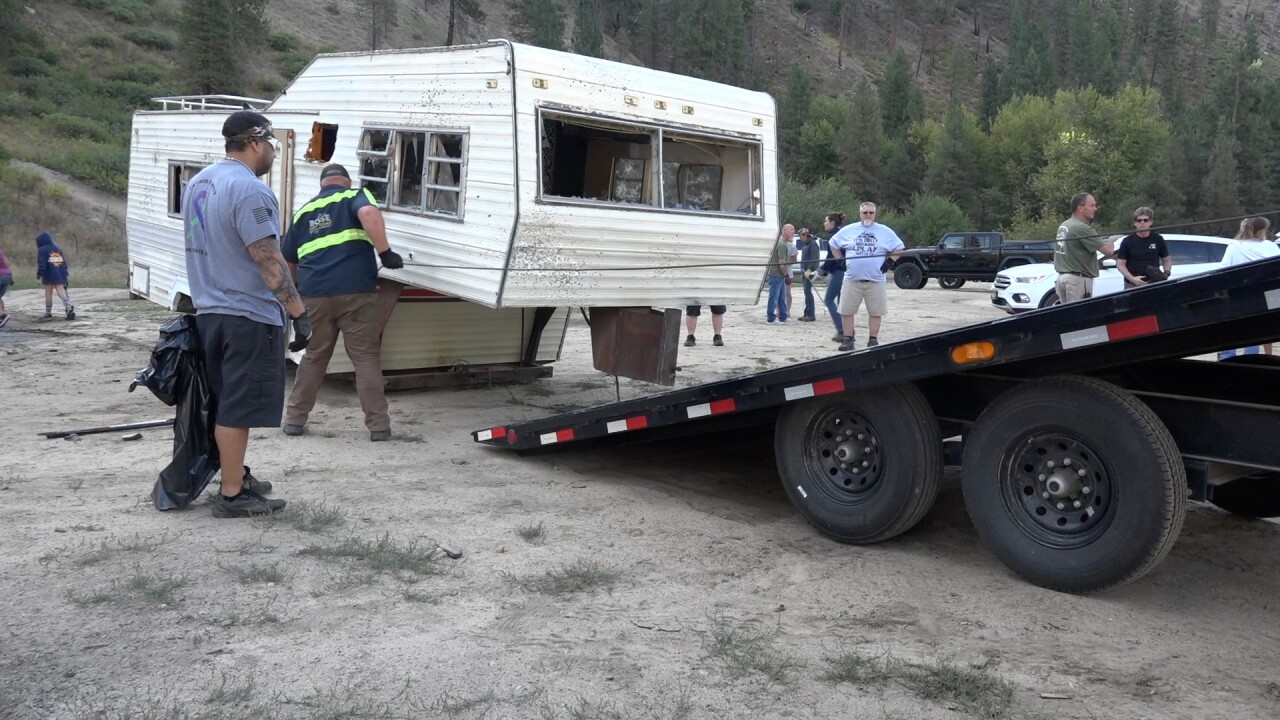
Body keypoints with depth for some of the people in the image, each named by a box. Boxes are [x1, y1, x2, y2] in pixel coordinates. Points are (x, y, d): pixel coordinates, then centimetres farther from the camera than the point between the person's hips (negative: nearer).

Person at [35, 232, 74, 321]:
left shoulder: (42, 250, -2)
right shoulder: (58, 249, 15)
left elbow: (41, 263, -12)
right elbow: (65, 262, 15)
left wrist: (39, 273, -9)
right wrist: (66, 273, 19)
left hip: (49, 276, -4)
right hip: (60, 275, 4)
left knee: (48, 294, 6)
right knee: (62, 293, -3)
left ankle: (48, 313, 14)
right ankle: (69, 309, -24)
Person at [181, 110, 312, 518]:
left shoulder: (198, 183, 13)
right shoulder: (250, 190, -18)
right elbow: (269, 262, -22)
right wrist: (299, 312, -19)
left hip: (209, 311, 10)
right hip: (248, 316, -9)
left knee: (225, 404, 17)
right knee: (239, 408, -3)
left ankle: (236, 477, 28)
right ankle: (232, 496, 4)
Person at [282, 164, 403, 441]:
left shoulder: (304, 212, 23)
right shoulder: (355, 197, 10)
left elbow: (289, 261, 29)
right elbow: (369, 213, -16)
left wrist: (304, 283, 46)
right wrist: (385, 251, -15)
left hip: (315, 294, 4)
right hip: (355, 291, -4)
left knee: (314, 356, 19)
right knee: (366, 357, 3)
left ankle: (295, 418, 24)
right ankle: (378, 425, 2)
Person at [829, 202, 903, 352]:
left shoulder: (885, 231, 4)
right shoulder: (848, 230, 5)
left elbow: (898, 248, 12)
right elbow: (833, 244, 17)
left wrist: (889, 262, 0)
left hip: (875, 280, 0)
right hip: (852, 279, 0)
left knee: (875, 312, 2)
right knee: (846, 311, 0)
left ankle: (873, 340, 12)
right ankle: (848, 339, 9)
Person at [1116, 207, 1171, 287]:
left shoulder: (1158, 239, 7)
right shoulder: (1127, 241, 0)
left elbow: (1167, 260, 16)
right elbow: (1120, 264, -1)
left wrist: (1166, 272, -5)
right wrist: (1132, 278, -16)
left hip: (1154, 284, 2)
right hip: (1132, 285, -2)